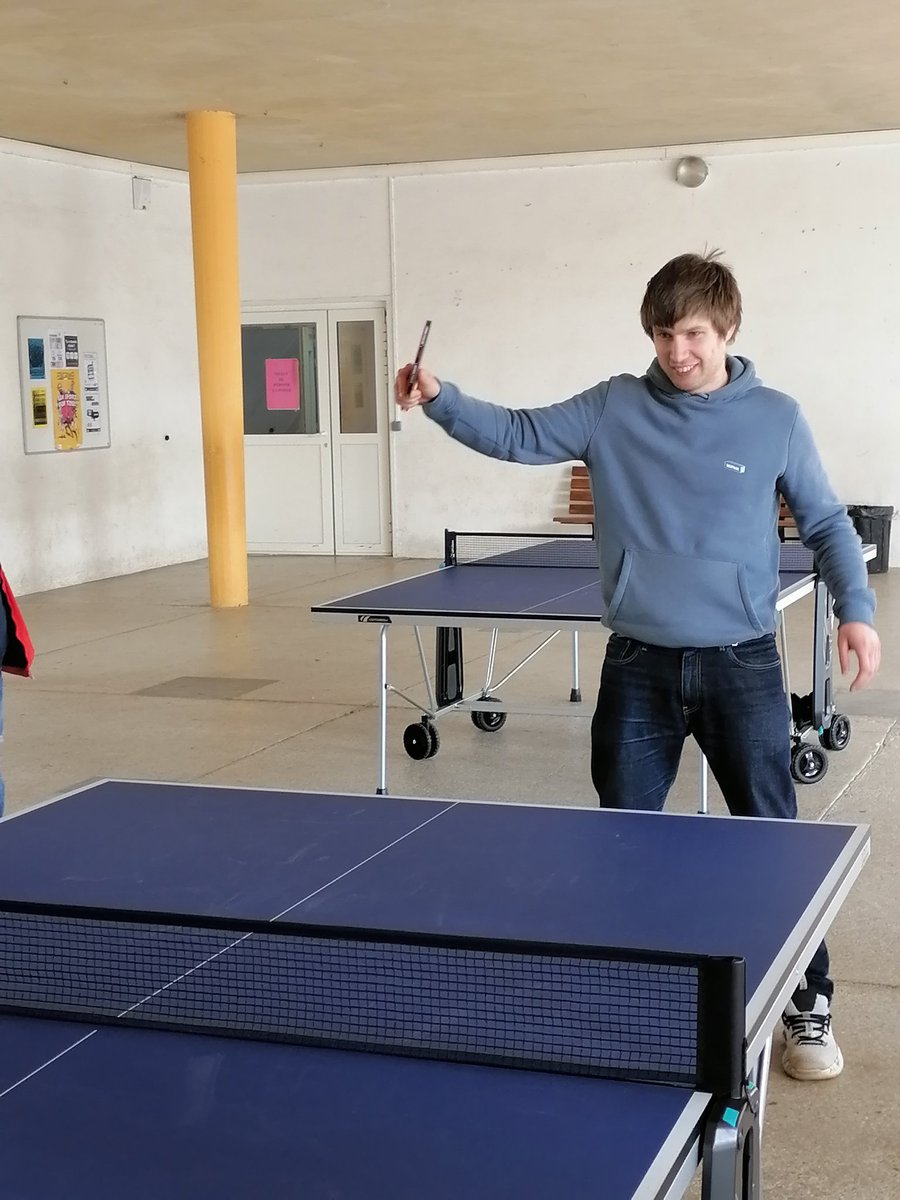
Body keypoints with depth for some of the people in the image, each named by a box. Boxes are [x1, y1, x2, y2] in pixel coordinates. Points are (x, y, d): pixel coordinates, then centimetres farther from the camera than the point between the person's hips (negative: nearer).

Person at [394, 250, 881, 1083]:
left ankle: (809, 1005, 20)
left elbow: (826, 524, 7)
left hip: (741, 664, -1)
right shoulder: (613, 409, 1)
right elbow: (518, 436, 2)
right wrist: (440, 400, -14)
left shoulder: (775, 418, -1)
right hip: (639, 665, 2)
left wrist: (856, 609, -5)